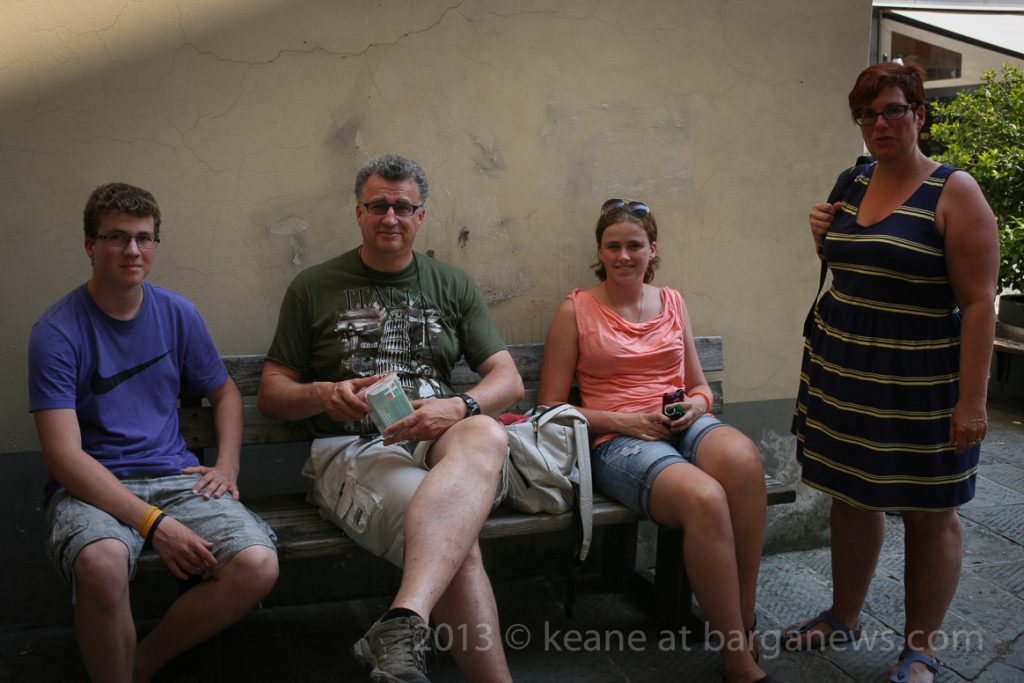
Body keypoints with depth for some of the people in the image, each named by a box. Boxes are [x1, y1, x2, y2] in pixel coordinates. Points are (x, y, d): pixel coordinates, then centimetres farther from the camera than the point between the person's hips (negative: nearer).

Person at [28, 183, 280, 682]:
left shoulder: (177, 313, 8)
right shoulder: (57, 331, -6)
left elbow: (225, 393, 21)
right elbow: (63, 455, -14)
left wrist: (226, 465, 2)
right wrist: (152, 522, -23)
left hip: (175, 475, 4)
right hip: (93, 486, -3)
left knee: (258, 567, -21)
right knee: (101, 563, -38)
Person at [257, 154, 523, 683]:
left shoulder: (452, 286, 18)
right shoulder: (315, 287, 13)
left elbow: (508, 380, 11)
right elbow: (271, 393, 13)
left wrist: (458, 408, -13)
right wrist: (324, 395, -11)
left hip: (441, 444, 2)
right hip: (352, 450, -2)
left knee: (486, 437, -38)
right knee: (456, 535, -35)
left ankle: (402, 626, -52)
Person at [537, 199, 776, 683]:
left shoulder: (672, 302, 19)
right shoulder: (576, 310, 6)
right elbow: (551, 408, 3)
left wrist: (695, 406, 0)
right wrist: (624, 421, -10)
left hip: (686, 426, 4)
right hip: (617, 442, -3)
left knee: (742, 457, -35)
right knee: (705, 499, -36)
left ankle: (743, 626, -21)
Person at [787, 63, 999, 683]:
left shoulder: (954, 193, -10)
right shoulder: (852, 188, 9)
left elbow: (978, 303, -14)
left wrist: (972, 400, -19)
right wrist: (823, 236, 1)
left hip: (919, 386, -6)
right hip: (843, 374, 6)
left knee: (928, 514, 6)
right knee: (851, 498, 15)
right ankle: (843, 617, 32)